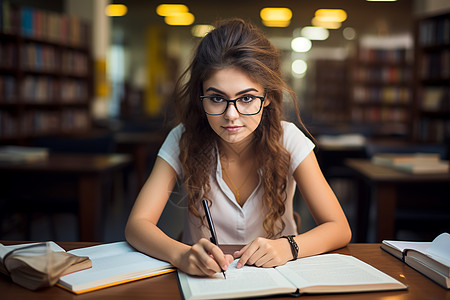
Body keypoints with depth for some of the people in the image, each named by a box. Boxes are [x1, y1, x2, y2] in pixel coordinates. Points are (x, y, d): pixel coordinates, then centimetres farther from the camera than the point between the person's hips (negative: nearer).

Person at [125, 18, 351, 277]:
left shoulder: (288, 140, -12)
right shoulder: (183, 140, -11)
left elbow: (339, 229, -12)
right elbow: (137, 224, -17)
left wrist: (287, 246, -31)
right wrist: (181, 255, -38)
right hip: (201, 276, 1)